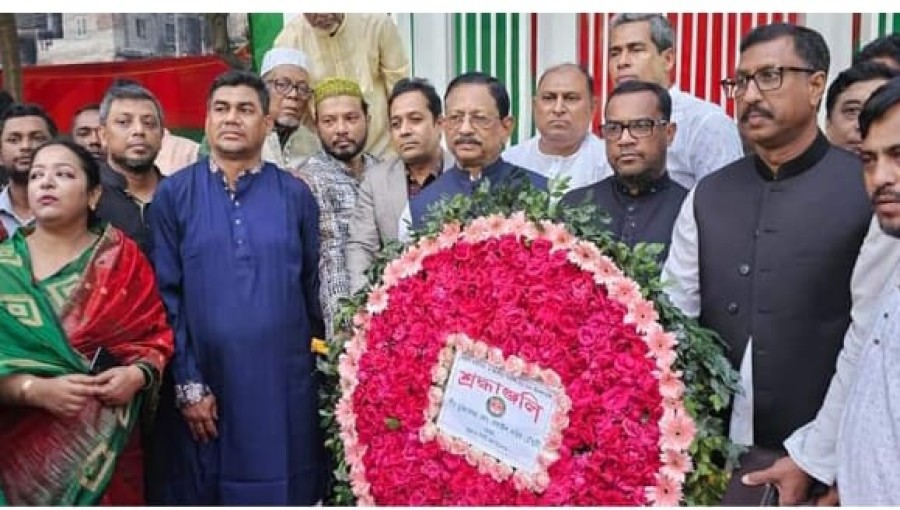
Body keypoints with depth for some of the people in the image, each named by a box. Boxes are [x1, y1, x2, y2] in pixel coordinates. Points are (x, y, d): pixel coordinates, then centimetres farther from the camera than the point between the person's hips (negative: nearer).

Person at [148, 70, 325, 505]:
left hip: (283, 383, 1)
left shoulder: (295, 195, 3)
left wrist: (317, 361, 7)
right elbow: (165, 296, -2)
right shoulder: (173, 195, 0)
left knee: (282, 490, 10)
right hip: (202, 382, 0)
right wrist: (188, 384, -5)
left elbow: (313, 289, 7)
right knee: (202, 494, 12)